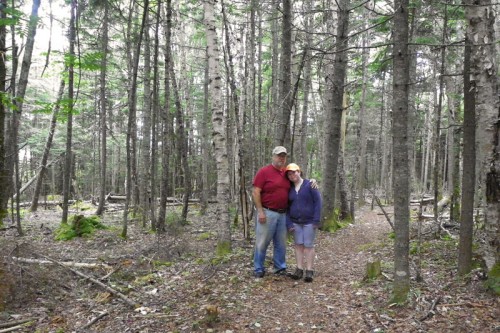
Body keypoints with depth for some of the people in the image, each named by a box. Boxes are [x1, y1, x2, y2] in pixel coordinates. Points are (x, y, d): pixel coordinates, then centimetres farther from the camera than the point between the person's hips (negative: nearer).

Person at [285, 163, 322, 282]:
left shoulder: (309, 185, -7)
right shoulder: (289, 189, 5)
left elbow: (317, 201, -9)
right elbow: (287, 207, 9)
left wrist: (316, 220, -13)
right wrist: (288, 223, 0)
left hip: (309, 221, -4)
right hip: (295, 222, 4)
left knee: (308, 246, 0)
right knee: (298, 245, 5)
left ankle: (309, 271, 6)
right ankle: (299, 269, 11)